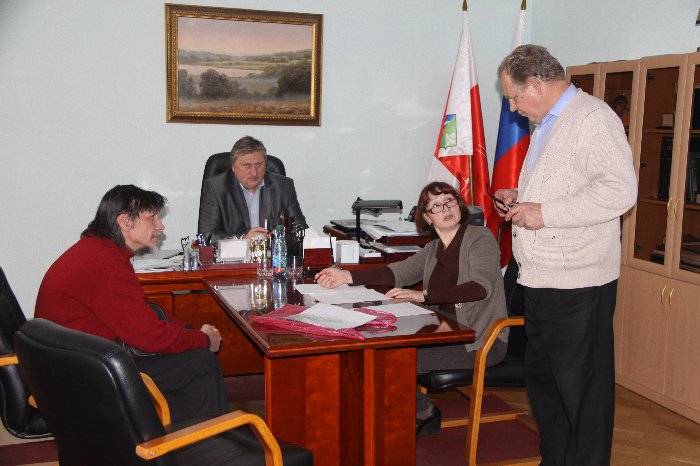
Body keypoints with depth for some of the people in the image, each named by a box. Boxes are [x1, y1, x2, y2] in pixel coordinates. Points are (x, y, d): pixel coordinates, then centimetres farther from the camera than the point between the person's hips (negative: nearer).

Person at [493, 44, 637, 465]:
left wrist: (544, 213, -22)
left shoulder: (592, 118, -13)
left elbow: (620, 190, -23)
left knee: (583, 390, 1)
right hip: (543, 281, 10)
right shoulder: (547, 125, 19)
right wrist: (521, 199, 12)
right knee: (543, 382, 18)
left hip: (579, 284, -10)